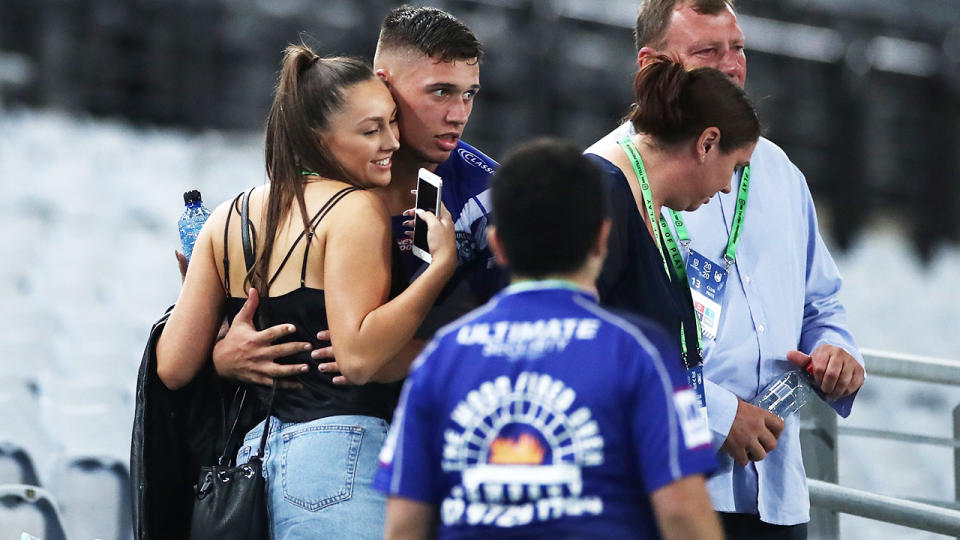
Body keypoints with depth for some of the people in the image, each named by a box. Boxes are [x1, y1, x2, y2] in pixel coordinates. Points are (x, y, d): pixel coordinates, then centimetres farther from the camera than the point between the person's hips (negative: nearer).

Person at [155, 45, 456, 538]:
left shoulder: (228, 219, 12)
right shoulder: (357, 209, -8)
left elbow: (173, 367, 8)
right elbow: (358, 356, -19)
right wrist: (443, 262, -14)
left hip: (255, 450, 8)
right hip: (337, 453, -8)